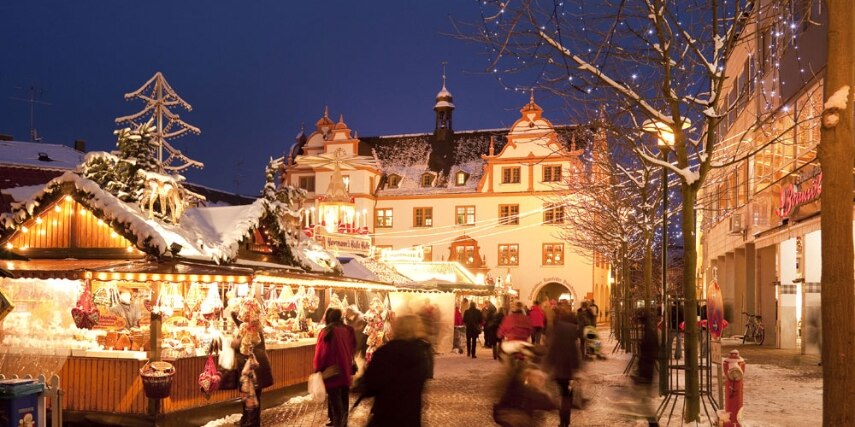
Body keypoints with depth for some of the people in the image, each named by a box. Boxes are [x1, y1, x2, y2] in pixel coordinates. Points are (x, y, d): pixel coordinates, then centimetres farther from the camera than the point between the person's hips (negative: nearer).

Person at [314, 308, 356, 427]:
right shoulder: (347, 330, 2)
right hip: (345, 370, 6)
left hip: (332, 372, -6)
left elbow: (320, 353, -12)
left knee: (334, 399, 2)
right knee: (343, 397, 16)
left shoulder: (327, 332, -15)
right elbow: (352, 348, 10)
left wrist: (318, 370, 0)